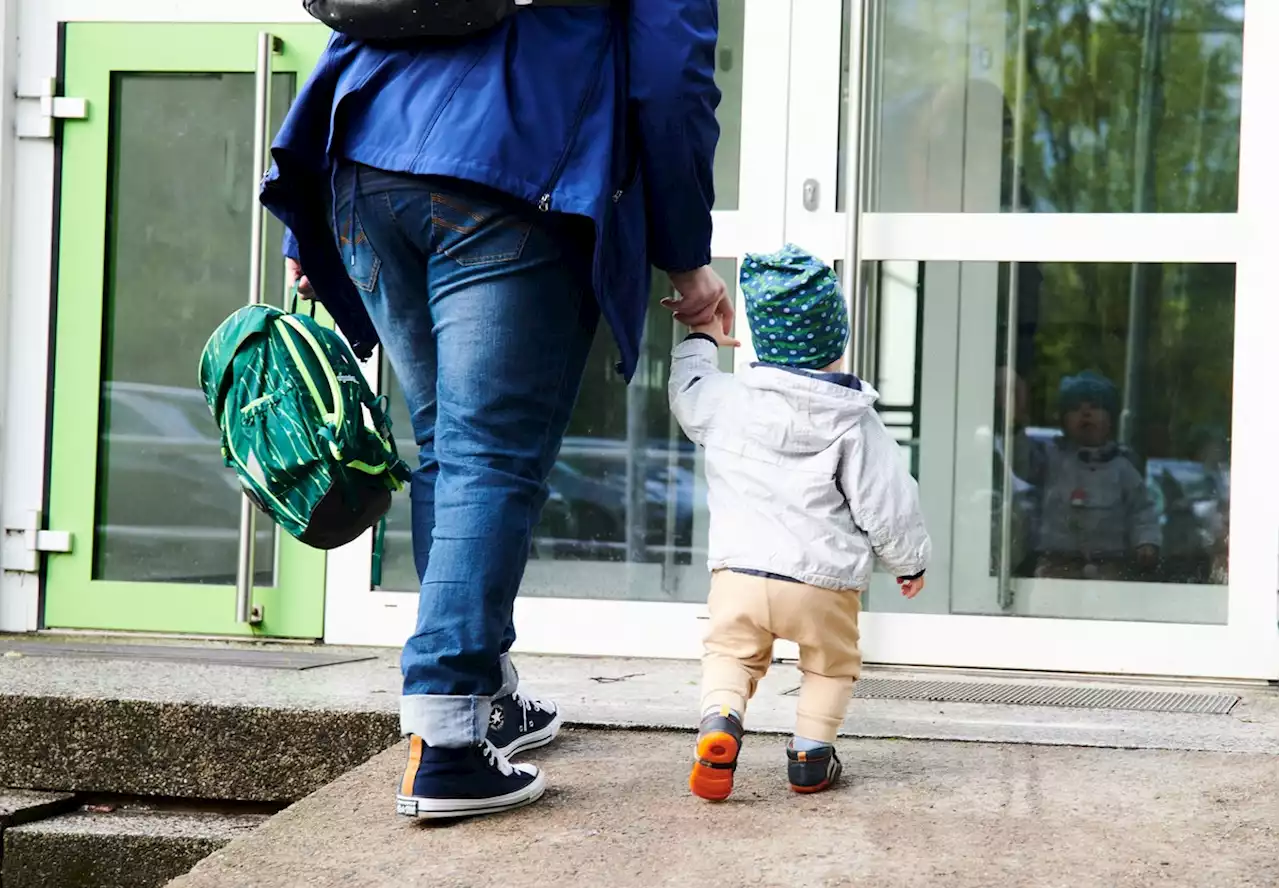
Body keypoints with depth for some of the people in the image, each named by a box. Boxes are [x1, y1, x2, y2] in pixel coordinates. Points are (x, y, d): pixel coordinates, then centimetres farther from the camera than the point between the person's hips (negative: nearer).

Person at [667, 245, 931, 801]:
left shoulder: (725, 399, 3)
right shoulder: (853, 421, -4)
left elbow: (685, 392, 26)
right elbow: (886, 503, -1)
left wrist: (701, 340, 45)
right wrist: (910, 561, 15)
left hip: (739, 570, 1)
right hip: (825, 583, -1)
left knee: (730, 651, 16)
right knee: (831, 663, 20)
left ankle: (719, 720, -10)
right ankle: (810, 752, 13)